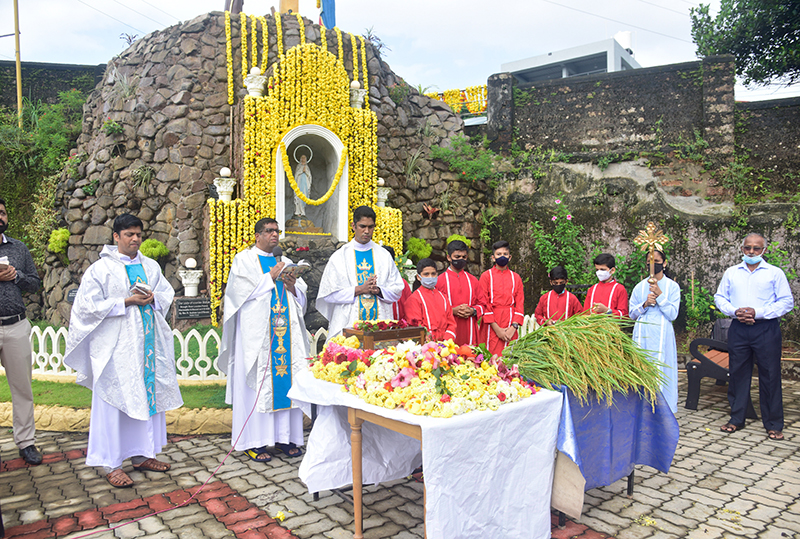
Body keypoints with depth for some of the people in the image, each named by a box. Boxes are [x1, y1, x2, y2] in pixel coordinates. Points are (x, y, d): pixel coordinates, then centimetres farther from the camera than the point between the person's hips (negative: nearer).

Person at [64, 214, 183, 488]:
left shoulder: (151, 266, 11)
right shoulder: (100, 269, -4)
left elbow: (167, 293, 16)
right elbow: (89, 305, -9)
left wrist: (152, 298, -6)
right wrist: (127, 301, -16)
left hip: (147, 342, 5)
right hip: (116, 346, -5)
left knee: (148, 395, 9)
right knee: (114, 399, -2)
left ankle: (141, 455, 22)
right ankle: (111, 464, 9)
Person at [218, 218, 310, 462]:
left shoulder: (285, 262, 19)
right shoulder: (244, 259, 5)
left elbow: (301, 297, 15)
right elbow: (244, 291, -9)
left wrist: (292, 287, -5)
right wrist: (271, 276, -9)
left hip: (286, 331, 5)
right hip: (256, 332, -5)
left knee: (286, 379, 2)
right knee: (257, 382, -5)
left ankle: (283, 436, 11)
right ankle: (253, 441, 3)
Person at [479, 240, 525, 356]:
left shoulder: (516, 278, 11)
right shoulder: (486, 276, 3)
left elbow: (520, 304, 7)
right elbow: (484, 304, -3)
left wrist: (514, 327, -7)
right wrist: (497, 328, -10)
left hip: (511, 327, 2)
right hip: (492, 326, -2)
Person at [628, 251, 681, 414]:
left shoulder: (672, 286, 3)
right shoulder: (640, 287, 11)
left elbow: (672, 314, -5)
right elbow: (632, 313, 9)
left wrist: (660, 295, -13)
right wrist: (645, 304, -8)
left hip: (661, 334, -2)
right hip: (642, 334, 3)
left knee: (660, 369, -5)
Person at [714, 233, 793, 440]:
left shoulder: (775, 273, 3)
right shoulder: (731, 272, 11)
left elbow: (787, 302, -2)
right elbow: (720, 297, 11)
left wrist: (758, 312, -14)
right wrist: (735, 311, -8)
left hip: (766, 329, -2)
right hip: (738, 328, 3)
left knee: (770, 376, 1)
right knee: (737, 373, 7)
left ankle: (774, 424, 13)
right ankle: (736, 419, 18)